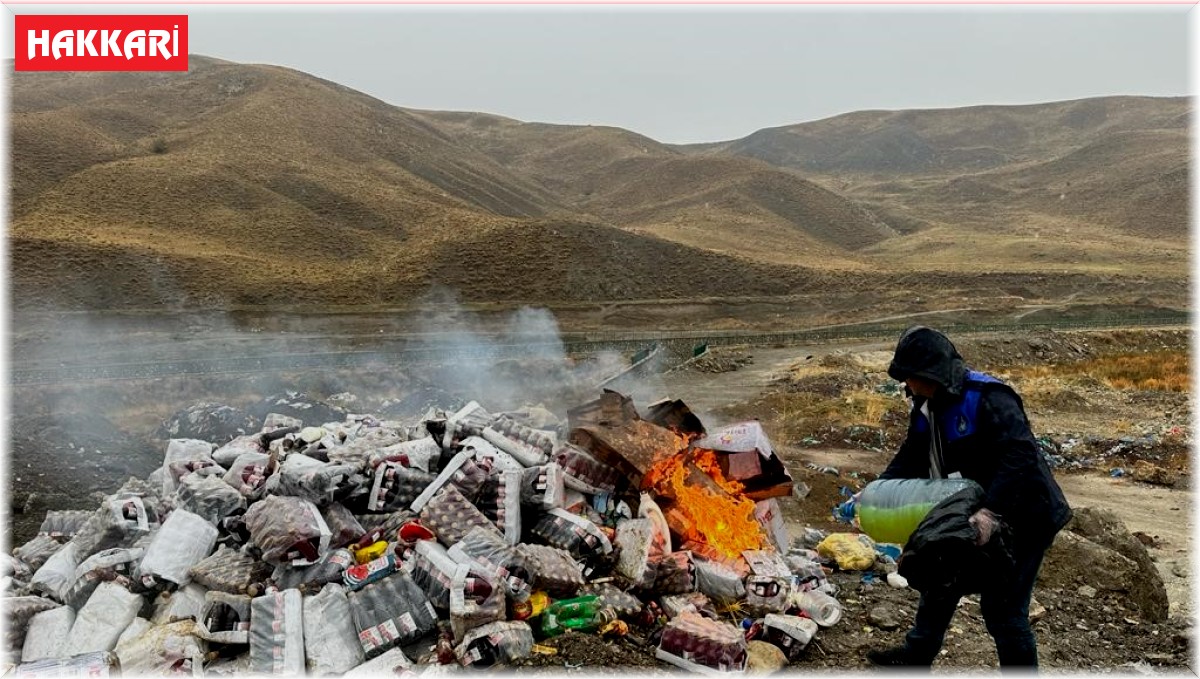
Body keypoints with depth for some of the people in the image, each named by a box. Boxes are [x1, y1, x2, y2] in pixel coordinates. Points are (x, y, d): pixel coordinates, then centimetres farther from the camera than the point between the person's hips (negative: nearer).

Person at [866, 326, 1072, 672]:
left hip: (1021, 517, -9)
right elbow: (912, 457, 8)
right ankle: (917, 655, 39)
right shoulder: (928, 406, 0)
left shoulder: (988, 397, -27)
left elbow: (1020, 455, -36)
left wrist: (992, 511, -44)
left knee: (1002, 605, -3)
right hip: (974, 513, 9)